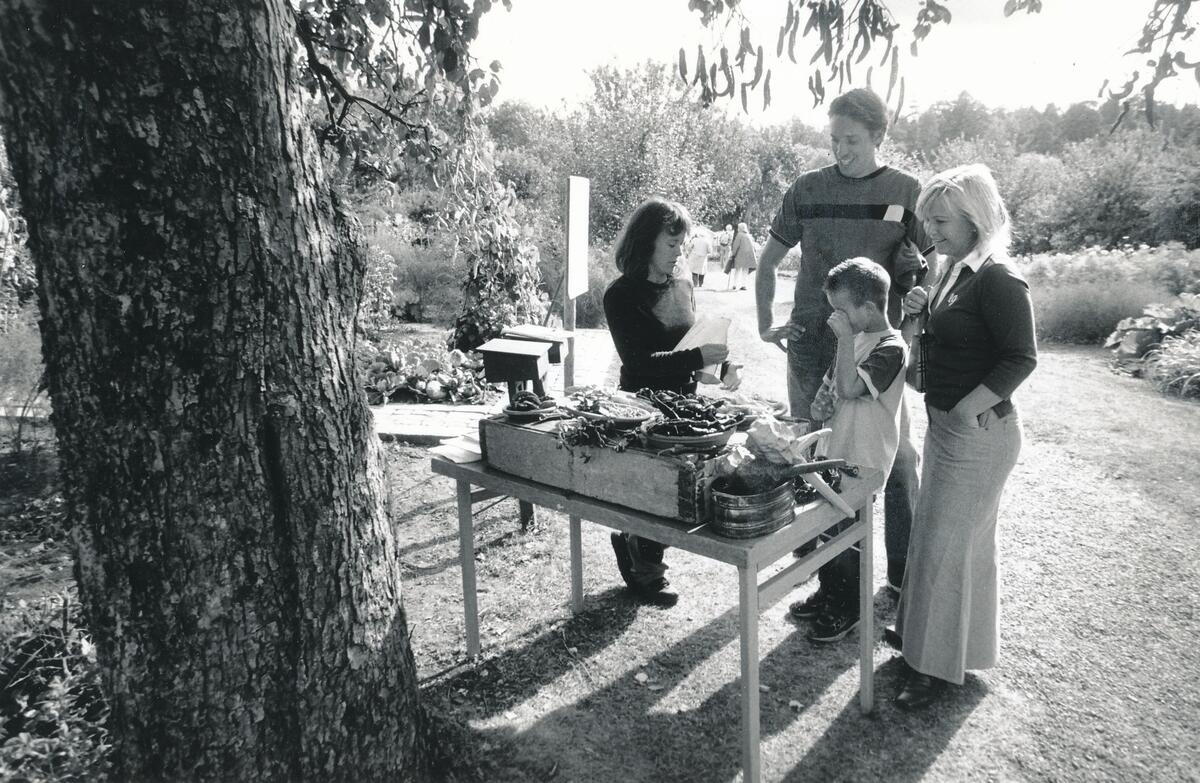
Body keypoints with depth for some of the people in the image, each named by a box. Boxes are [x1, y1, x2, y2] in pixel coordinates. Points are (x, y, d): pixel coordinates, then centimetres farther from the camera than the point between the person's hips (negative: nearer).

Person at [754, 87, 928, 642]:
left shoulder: (907, 193, 1)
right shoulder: (807, 190, 6)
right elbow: (767, 263, 15)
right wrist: (766, 326, 7)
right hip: (811, 344, 2)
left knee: (896, 458, 3)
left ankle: (906, 573, 25)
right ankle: (835, 590, 20)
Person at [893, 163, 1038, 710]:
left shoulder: (998, 280, -19)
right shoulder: (955, 272, 9)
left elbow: (1021, 358, -22)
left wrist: (968, 408, -26)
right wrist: (922, 312, 1)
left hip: (978, 434, -9)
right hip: (946, 425, 9)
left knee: (945, 546, 1)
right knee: (937, 537, 20)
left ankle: (938, 665, 17)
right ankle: (922, 634, 38)